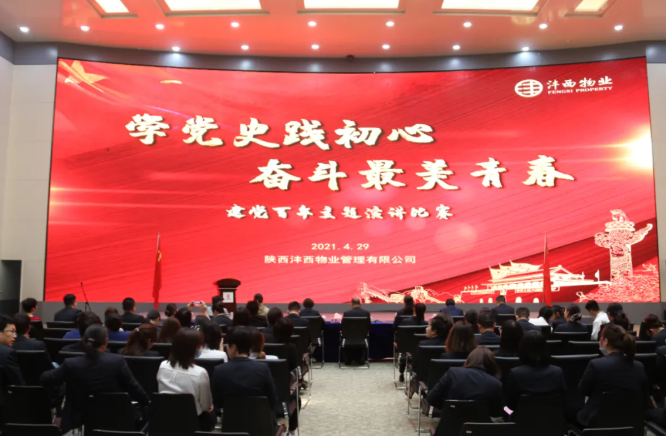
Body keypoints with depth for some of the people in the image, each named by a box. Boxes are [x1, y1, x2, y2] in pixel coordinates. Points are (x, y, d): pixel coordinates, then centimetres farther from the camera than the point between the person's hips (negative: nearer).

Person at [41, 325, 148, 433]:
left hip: (79, 423, 2)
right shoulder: (117, 361, -14)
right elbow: (134, 387, -7)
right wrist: (146, 403, 10)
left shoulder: (71, 364, -11)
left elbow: (45, 379, 5)